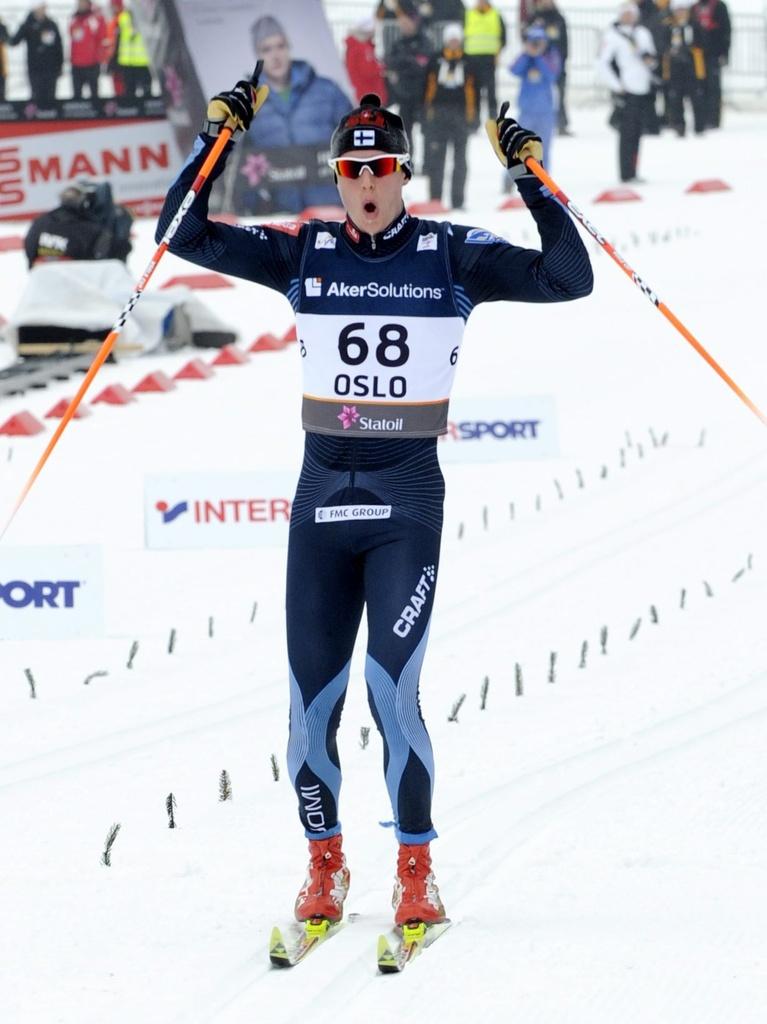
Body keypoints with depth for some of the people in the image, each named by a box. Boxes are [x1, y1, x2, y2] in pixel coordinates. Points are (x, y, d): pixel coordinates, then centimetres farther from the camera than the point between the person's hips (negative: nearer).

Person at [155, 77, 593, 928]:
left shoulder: (451, 255, -1)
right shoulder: (304, 253, 5)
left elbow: (567, 279, -8)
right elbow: (185, 236, 3)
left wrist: (529, 178, -14)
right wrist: (216, 140, -5)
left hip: (407, 498, -3)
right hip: (322, 492, 3)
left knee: (392, 687, -14)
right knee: (311, 697, 3)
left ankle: (416, 872, 0)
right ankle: (324, 865, 21)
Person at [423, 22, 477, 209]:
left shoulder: (468, 63, 6)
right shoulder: (436, 61, 6)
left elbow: (472, 91, 6)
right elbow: (428, 88, 6)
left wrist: (472, 116, 3)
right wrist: (427, 112, 1)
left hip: (460, 116, 0)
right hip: (438, 116, 0)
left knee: (460, 160, 2)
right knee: (436, 158, -1)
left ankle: (457, 200, 6)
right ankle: (434, 199, 3)